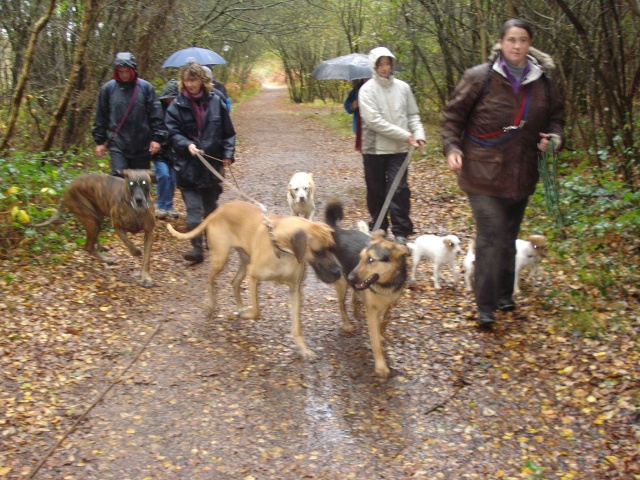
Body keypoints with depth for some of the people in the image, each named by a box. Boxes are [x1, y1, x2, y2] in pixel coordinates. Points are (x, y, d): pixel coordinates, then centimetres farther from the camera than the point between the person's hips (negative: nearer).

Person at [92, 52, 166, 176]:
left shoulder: (145, 87, 0)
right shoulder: (108, 88, 2)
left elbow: (156, 115, 1)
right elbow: (100, 117, 8)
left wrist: (157, 138, -4)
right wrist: (99, 141, 8)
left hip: (142, 146, 1)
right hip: (117, 145, -1)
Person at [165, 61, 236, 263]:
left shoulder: (215, 102, 0)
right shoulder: (177, 105, -4)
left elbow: (227, 131, 6)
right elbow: (172, 133, -5)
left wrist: (228, 153, -1)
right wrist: (187, 145, -21)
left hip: (212, 164, 2)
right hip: (188, 166, -2)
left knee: (211, 206, 17)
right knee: (193, 209, -7)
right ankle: (197, 248, -5)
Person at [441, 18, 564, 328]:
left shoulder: (542, 83, 5)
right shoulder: (479, 77, -7)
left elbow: (556, 116, 19)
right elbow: (453, 116, -2)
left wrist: (554, 137, -1)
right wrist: (452, 148, -15)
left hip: (521, 176, 5)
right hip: (483, 175, -5)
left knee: (508, 238, 17)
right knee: (490, 239, -10)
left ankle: (504, 295, 34)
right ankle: (486, 307, 0)